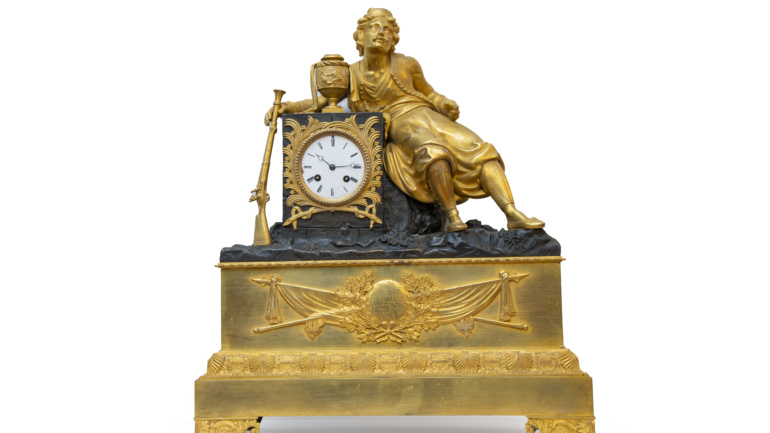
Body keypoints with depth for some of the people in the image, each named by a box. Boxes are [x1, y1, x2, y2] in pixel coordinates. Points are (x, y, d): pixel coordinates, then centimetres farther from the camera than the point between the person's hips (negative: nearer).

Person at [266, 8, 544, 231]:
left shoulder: (406, 64, 4)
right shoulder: (352, 74, 4)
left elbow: (430, 94, 15)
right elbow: (322, 101, 11)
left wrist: (447, 105, -7)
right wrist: (287, 107, -2)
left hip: (429, 118, 3)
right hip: (399, 128, -2)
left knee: (481, 151, -18)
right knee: (434, 153, -37)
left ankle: (513, 215, -25)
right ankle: (452, 216, -26)